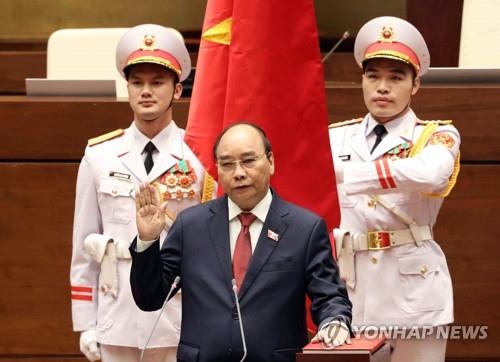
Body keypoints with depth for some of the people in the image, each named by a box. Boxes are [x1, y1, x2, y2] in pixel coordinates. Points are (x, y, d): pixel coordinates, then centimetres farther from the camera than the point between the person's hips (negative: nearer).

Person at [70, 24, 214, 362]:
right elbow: (83, 247, 8)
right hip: (117, 325, 2)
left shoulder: (201, 158, 0)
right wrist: (85, 324, 5)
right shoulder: (99, 157, 5)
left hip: (182, 329, -2)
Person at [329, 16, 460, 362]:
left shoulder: (437, 136, -1)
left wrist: (342, 174, -28)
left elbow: (430, 174, -24)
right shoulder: (335, 139, 10)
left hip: (413, 289, -2)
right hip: (350, 290, 3)